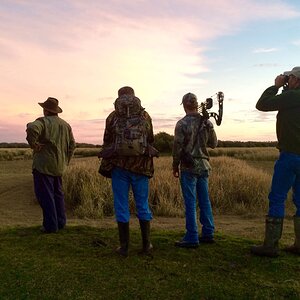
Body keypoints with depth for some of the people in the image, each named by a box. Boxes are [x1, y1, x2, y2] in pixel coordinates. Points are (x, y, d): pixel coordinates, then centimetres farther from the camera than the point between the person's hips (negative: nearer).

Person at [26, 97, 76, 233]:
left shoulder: (43, 121, -10)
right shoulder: (65, 125, 12)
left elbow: (32, 128, -32)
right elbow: (72, 144, 15)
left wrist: (33, 144, -18)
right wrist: (66, 161, 20)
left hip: (44, 165, -7)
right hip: (59, 166, 7)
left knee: (45, 195, 0)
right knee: (57, 193, 16)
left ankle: (50, 225, 3)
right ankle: (60, 222, 22)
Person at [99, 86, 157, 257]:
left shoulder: (112, 117, 1)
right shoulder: (145, 116, 4)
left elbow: (107, 143, 4)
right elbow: (151, 141, 9)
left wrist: (107, 166, 17)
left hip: (119, 165, -1)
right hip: (141, 166, 1)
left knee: (121, 206, 6)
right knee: (143, 205, 11)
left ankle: (124, 247, 11)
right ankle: (146, 245, 16)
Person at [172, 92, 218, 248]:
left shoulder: (182, 123, -11)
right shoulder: (207, 123, 4)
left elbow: (177, 147, -10)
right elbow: (214, 143, 14)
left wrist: (175, 166, 1)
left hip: (188, 167, -5)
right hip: (204, 166, 5)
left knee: (190, 203, -1)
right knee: (204, 201, 13)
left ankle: (191, 238, 3)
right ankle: (207, 234, 21)